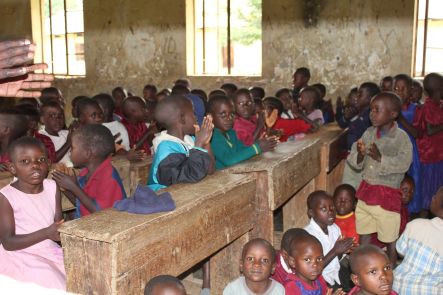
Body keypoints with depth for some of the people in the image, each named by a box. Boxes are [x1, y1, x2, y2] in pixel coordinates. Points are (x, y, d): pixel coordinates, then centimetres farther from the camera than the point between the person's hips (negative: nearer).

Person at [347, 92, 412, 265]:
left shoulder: (401, 137, -12)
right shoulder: (369, 133, 3)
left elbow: (403, 163, -25)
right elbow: (355, 163, 3)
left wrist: (380, 157, -35)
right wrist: (360, 154, -18)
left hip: (387, 194, -5)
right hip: (366, 190, 5)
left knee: (390, 238, 8)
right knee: (364, 233, 17)